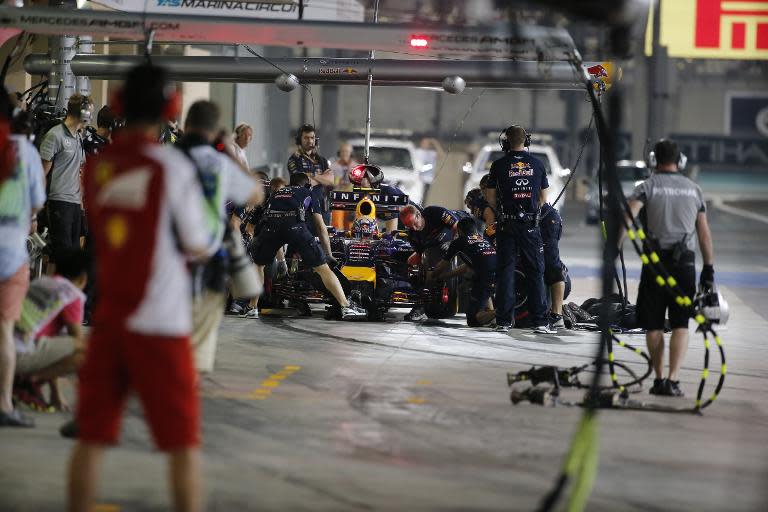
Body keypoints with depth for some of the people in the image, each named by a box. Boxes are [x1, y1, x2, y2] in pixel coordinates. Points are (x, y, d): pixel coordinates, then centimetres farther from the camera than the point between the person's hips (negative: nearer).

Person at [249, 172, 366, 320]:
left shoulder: (277, 193, 40)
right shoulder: (308, 194, 32)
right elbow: (321, 227, 30)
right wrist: (329, 255, 41)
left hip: (270, 225, 2)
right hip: (295, 225, -2)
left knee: (257, 264, 26)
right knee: (323, 268, 2)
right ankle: (346, 307, -4)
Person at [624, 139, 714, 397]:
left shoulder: (648, 186, 2)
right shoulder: (694, 189, 11)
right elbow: (704, 233, 12)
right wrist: (709, 268, 17)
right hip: (685, 261, 2)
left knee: (654, 325, 8)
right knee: (680, 324, 1)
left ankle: (659, 379, 11)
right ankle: (673, 380, -12)